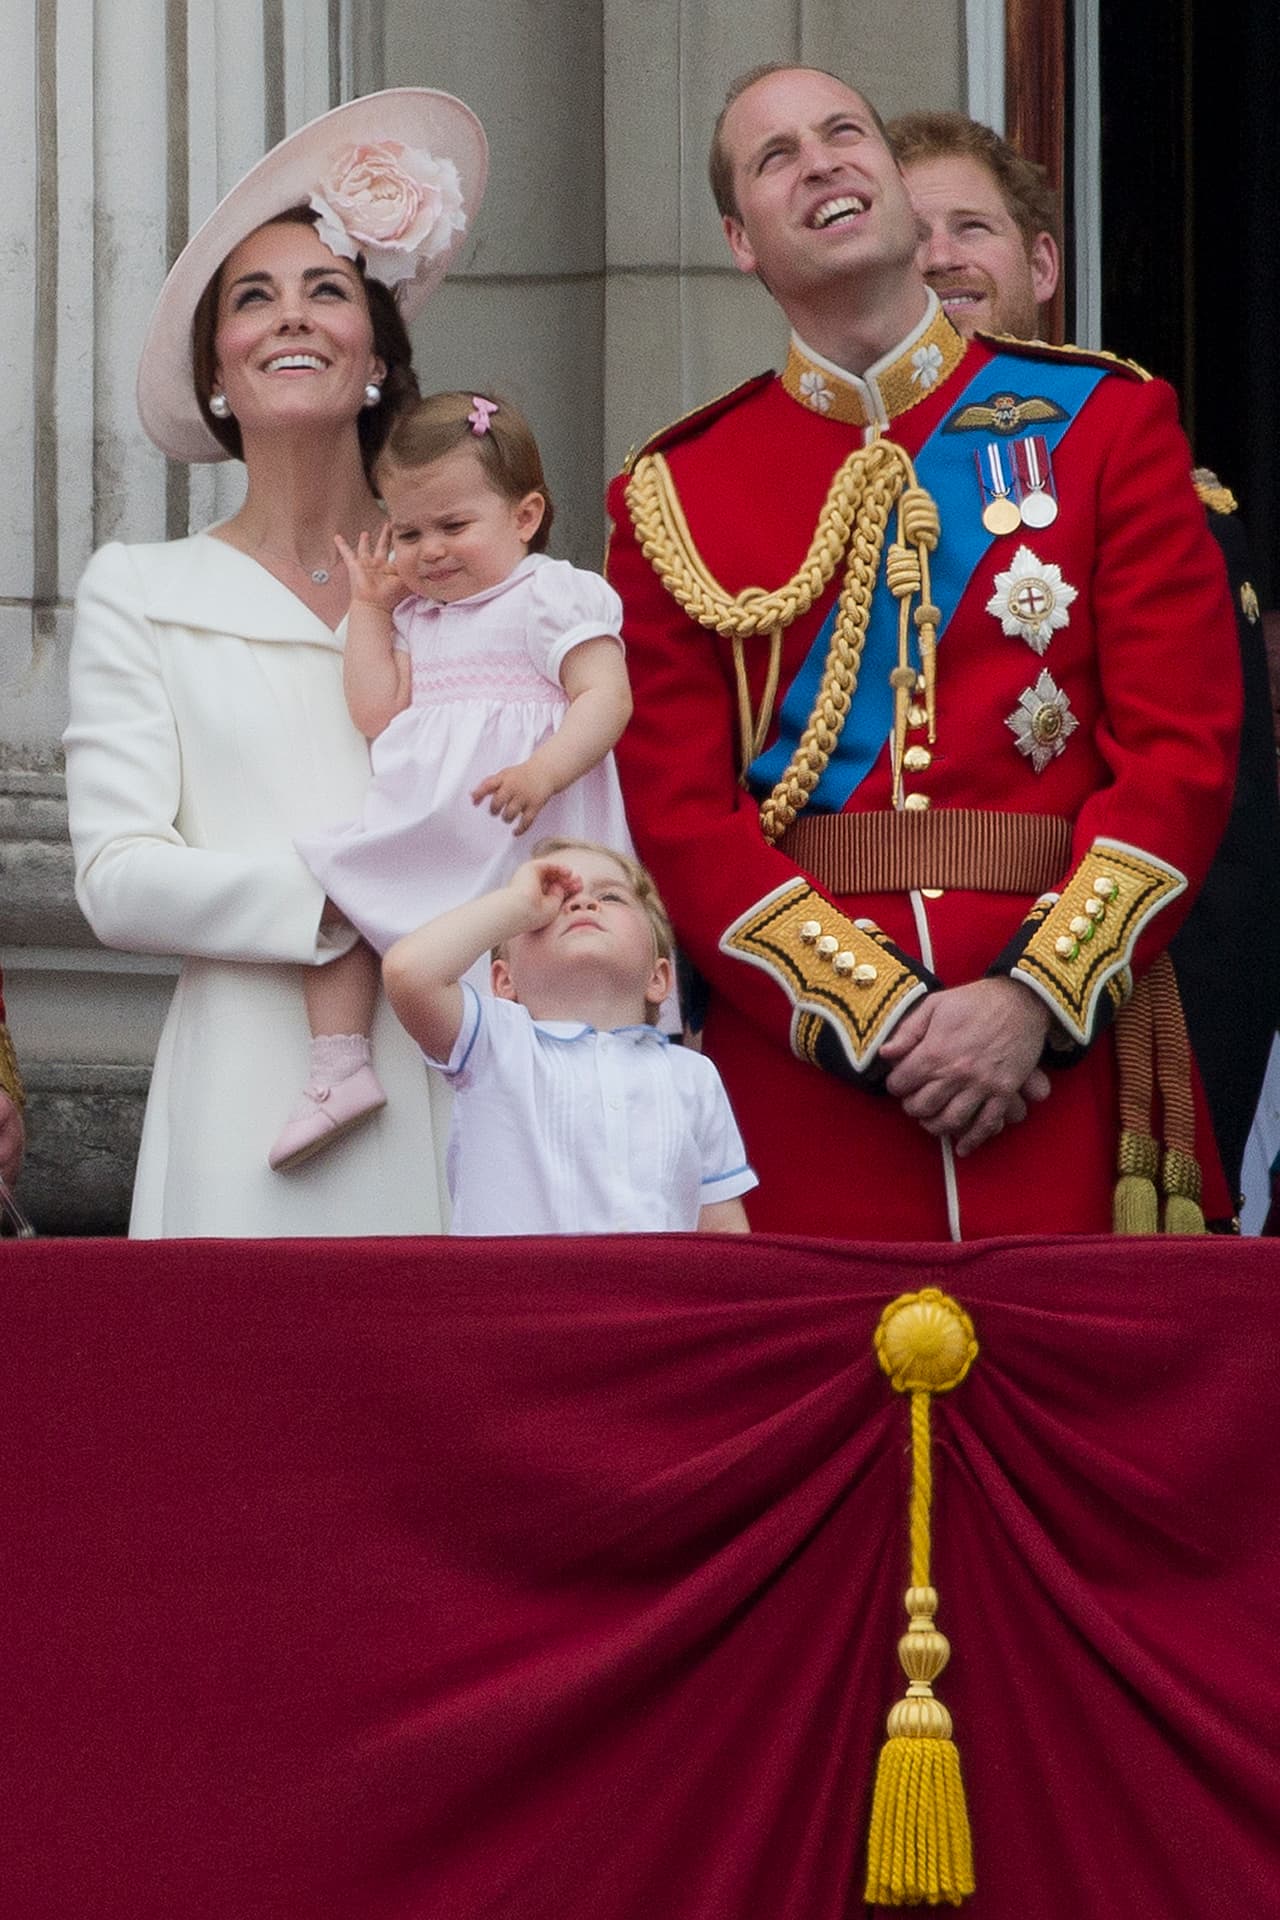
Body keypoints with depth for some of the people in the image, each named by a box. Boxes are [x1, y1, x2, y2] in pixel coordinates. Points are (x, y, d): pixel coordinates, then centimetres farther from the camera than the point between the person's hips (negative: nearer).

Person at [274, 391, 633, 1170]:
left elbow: (605, 698, -12)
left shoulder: (554, 596, 0)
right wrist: (370, 608, 14)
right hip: (422, 830, 7)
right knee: (328, 882, -4)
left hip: (523, 834, -7)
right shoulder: (417, 620, 23)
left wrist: (544, 771, -29)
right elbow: (379, 716, 10)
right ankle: (340, 1069, -6)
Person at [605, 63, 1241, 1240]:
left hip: (1064, 1058, 0)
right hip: (801, 1075, 0)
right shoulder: (674, 493, 8)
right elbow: (678, 813, 1)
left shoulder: (1105, 423, 8)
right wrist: (878, 1018, -12)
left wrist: (1035, 1001, -12)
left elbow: (1184, 747, 1)